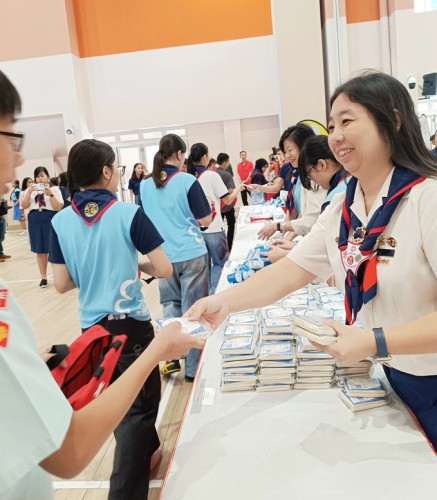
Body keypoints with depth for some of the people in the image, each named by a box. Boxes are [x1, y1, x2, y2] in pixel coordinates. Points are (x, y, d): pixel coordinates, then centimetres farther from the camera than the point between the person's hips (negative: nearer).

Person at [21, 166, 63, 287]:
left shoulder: (54, 189, 1)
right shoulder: (31, 189, 11)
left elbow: (58, 208, -6)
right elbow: (24, 206, 4)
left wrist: (50, 194, -18)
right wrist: (29, 192, -9)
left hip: (50, 219, -3)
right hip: (35, 220, 3)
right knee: (40, 251, 7)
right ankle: (43, 277, 15)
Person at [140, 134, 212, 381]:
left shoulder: (145, 185, 4)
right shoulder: (188, 181, -10)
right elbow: (205, 220, -6)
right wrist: (209, 206, 13)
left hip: (163, 255, 4)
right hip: (192, 254, -4)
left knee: (170, 305, 19)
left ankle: (170, 358, 19)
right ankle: (193, 368, 12)